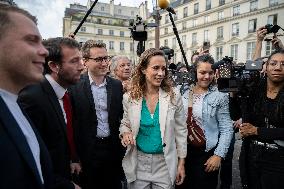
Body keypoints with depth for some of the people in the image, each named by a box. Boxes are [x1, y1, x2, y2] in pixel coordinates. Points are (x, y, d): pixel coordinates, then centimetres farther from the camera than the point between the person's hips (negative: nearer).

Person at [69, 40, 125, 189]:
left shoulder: (117, 85, 3)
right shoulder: (75, 86, -9)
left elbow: (121, 116, 8)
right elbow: (72, 123, -7)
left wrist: (122, 146, 4)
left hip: (113, 149, 3)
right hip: (88, 150, -3)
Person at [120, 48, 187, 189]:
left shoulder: (174, 97, -9)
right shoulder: (129, 97, -7)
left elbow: (181, 131, -2)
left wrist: (181, 163, -1)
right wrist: (125, 133, -16)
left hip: (164, 163, 0)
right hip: (138, 162, 1)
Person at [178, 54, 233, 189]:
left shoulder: (219, 97, -9)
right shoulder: (184, 92, -1)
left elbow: (226, 129, -8)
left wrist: (219, 155, -13)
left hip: (207, 153, -3)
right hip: (183, 151, 3)